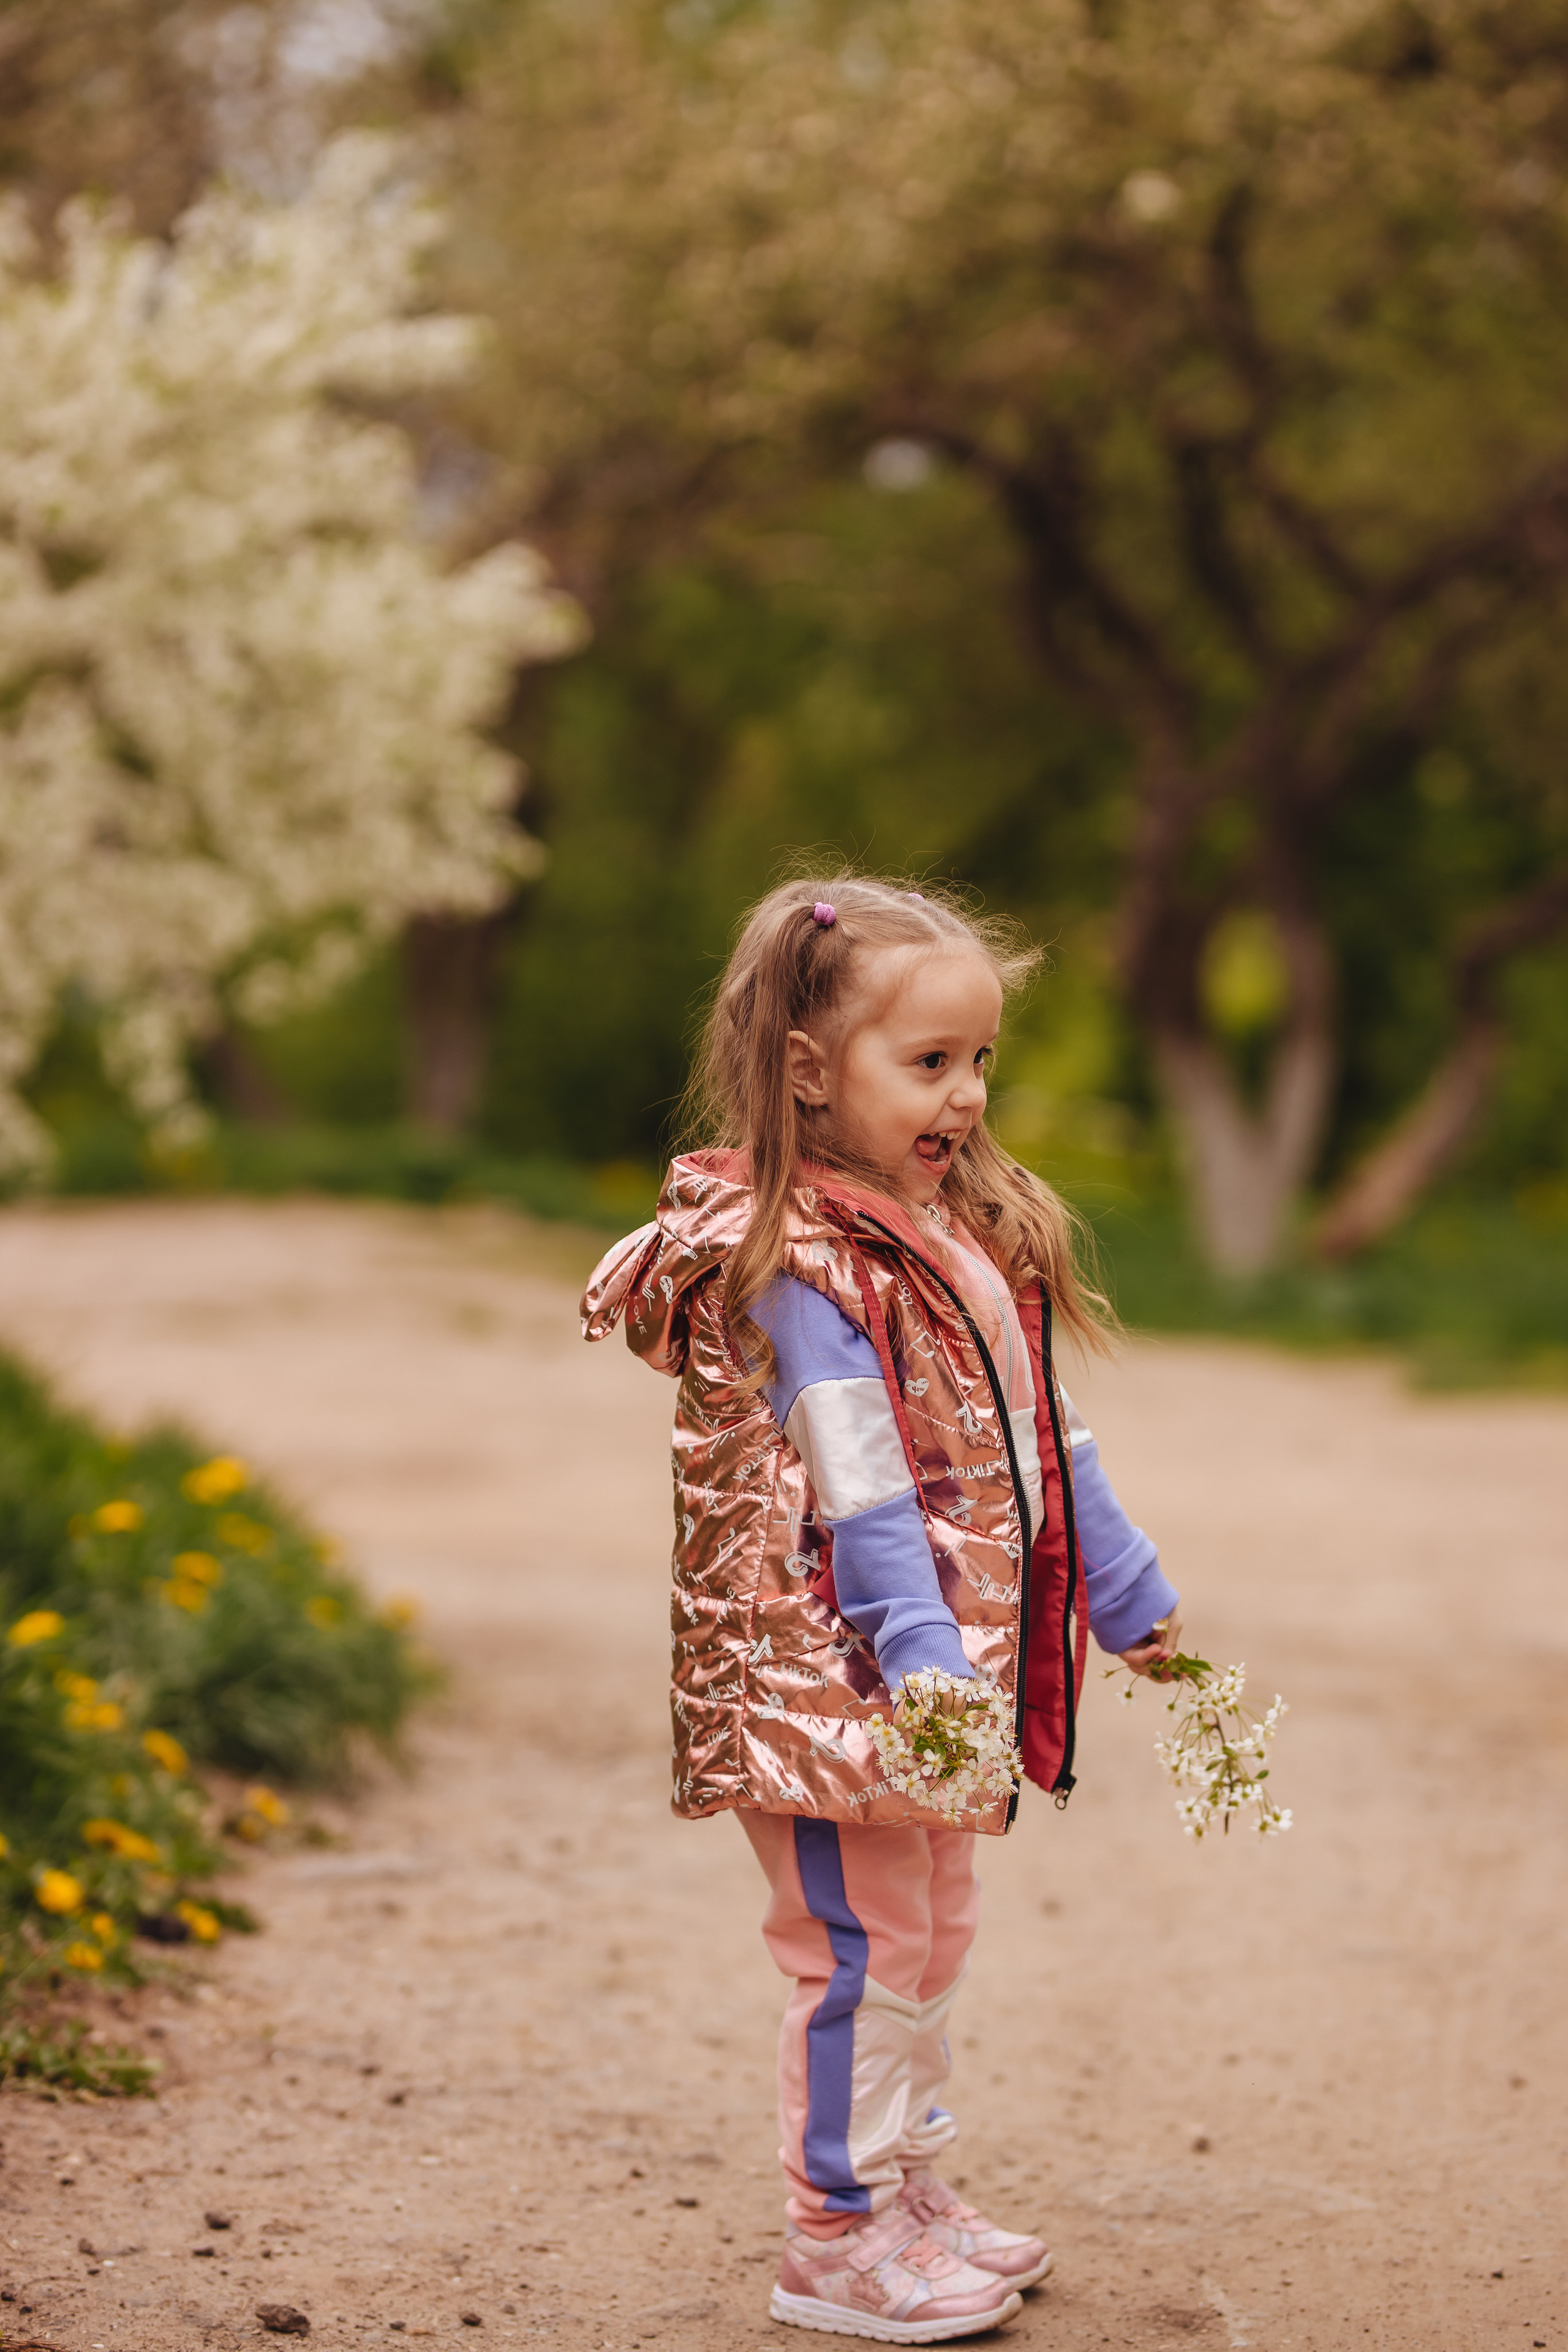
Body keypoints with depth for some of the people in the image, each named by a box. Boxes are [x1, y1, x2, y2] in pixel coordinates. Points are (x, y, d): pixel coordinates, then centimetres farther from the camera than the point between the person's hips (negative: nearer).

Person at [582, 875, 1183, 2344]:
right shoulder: (792, 1260, -18)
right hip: (832, 1671, -9)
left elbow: (1039, 1440, 19)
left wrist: (1129, 1595, 23)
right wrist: (922, 1660, -29)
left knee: (931, 1935, 18)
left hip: (950, 1665, 9)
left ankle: (913, 2196, 31)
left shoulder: (970, 1230, 11)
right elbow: (857, 1487, -24)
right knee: (861, 1947, -1)